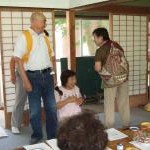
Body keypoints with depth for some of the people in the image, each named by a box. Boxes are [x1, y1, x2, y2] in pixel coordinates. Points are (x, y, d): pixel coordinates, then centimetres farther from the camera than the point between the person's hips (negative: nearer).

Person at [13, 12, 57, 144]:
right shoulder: (24, 37, -7)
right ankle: (36, 135, 26)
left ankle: (53, 136, 24)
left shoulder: (45, 38, 11)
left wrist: (53, 74, 12)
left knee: (51, 107, 9)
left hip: (47, 75, 5)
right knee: (35, 109, 7)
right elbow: (18, 59, -12)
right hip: (33, 76, -5)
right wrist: (25, 80, -17)